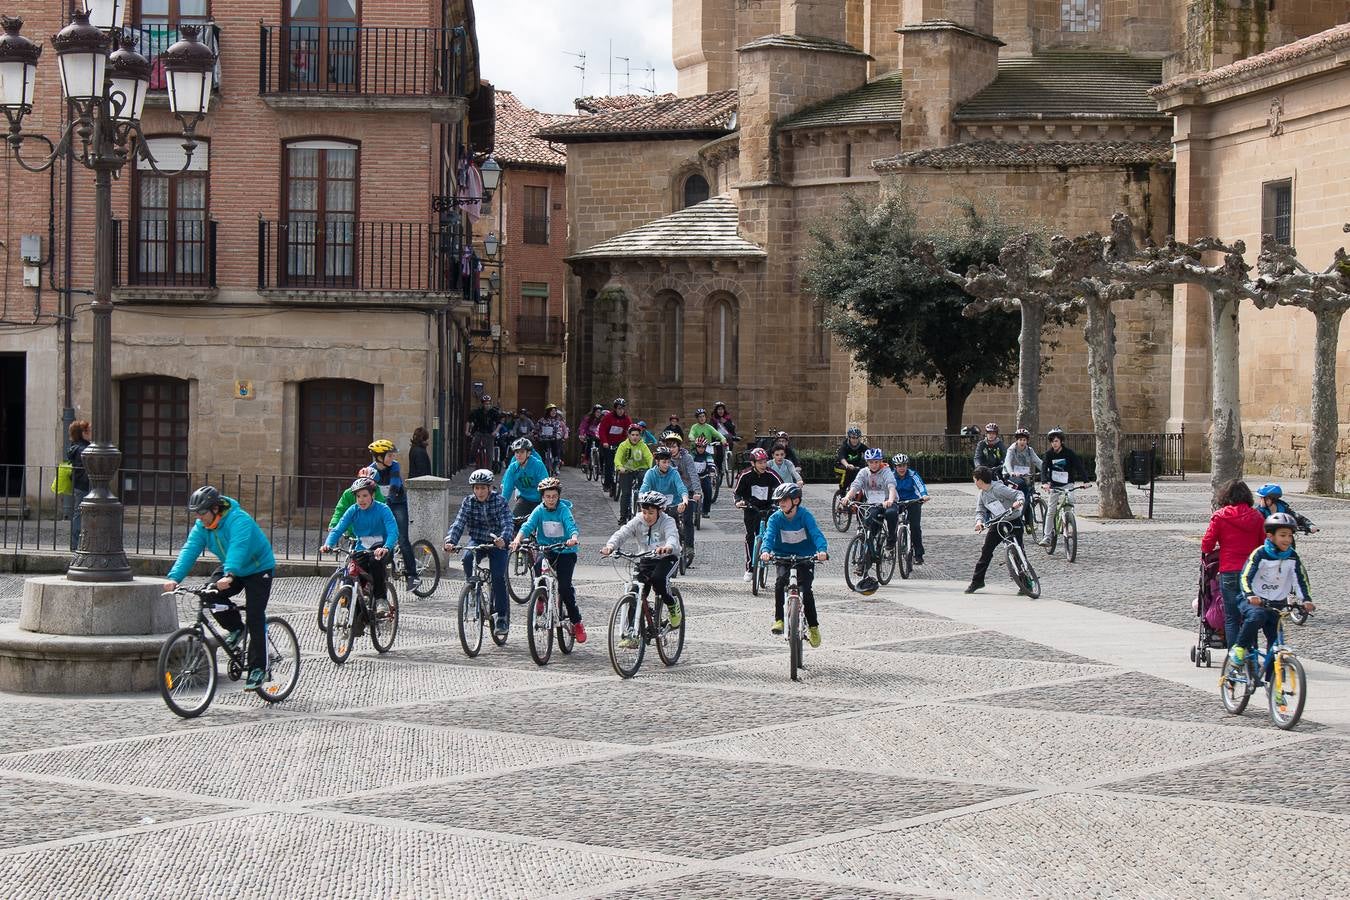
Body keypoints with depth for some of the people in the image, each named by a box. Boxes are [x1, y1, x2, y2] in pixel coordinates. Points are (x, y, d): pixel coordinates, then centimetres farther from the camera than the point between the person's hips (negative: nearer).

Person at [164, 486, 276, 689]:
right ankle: (235, 629, 4)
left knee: (255, 617, -14)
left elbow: (238, 548, -47)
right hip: (232, 570, 6)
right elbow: (190, 550, -19)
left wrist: (228, 576, -63)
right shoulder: (202, 526, -9)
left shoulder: (239, 520, -31)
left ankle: (258, 668, -5)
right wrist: (174, 577, -34)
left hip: (258, 568, -6)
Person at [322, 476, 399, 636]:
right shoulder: (353, 510, -3)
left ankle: (381, 599, -22)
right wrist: (328, 544, -31)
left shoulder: (382, 509, -13)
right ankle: (358, 622, 5)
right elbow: (338, 529, -11)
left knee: (375, 561, -38)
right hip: (361, 549, 4)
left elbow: (393, 531, -25)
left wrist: (386, 548, -45)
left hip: (380, 548, -4)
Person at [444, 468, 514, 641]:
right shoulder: (469, 502, -6)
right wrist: (450, 541, -34)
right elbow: (458, 523, -15)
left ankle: (502, 619, -8)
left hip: (497, 543, -2)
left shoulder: (499, 501, -13)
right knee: (467, 559, -30)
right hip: (477, 541, 2)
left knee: (498, 577, -16)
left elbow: (507, 523, -24)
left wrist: (503, 538, -45)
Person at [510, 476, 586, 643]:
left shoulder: (564, 510, -10)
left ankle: (576, 622, 2)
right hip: (545, 550, 2)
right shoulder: (539, 511, -4)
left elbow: (572, 527, -25)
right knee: (538, 567, -31)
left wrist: (574, 539, -48)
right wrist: (517, 539, -38)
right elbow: (527, 526, -18)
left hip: (565, 551, -2)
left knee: (565, 587, -14)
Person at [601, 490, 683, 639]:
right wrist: (610, 546, -43)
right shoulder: (637, 521, -8)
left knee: (658, 579, -34)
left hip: (666, 558, -4)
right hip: (645, 560, 4)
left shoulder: (667, 522, -17)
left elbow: (673, 537, -37)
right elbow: (622, 533, -21)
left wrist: (668, 547, -62)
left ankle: (673, 606, -4)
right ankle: (631, 633, -4)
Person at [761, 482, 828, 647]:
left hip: (805, 557, -1)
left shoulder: (805, 516, -13)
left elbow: (816, 533, -26)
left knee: (805, 589, -13)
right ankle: (779, 620, -20)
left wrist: (822, 550, -46)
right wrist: (766, 551, -46)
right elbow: (769, 535, -23)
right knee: (780, 582, -27)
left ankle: (813, 626, 4)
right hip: (783, 556, 1)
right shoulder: (775, 518, -9)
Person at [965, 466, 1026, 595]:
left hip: (1013, 522, -7)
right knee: (986, 551, 2)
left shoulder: (998, 488, -18)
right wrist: (979, 521, -15)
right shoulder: (982, 494, 4)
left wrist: (1018, 501, -43)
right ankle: (977, 581, 10)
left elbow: (1018, 494, -20)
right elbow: (980, 510, 7)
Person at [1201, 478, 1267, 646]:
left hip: (1229, 571, -2)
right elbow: (1265, 543, 8)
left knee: (1231, 618, 4)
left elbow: (1207, 544, -5)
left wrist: (1209, 551, 17)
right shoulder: (1256, 516, 4)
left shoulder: (1220, 516, -4)